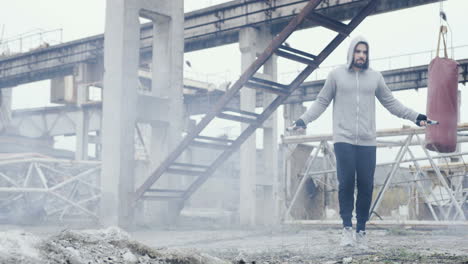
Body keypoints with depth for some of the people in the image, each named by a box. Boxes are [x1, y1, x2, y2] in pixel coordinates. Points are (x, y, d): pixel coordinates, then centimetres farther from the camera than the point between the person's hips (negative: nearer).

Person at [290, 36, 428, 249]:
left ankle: (361, 230, 10)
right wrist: (303, 120, -4)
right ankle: (347, 228, 3)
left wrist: (415, 117, 12)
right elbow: (321, 102, 8)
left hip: (367, 141, 2)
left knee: (366, 186, 0)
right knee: (346, 184, -7)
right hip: (343, 140, -2)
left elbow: (391, 103, 18)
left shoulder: (375, 77, 12)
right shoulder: (336, 75, 6)